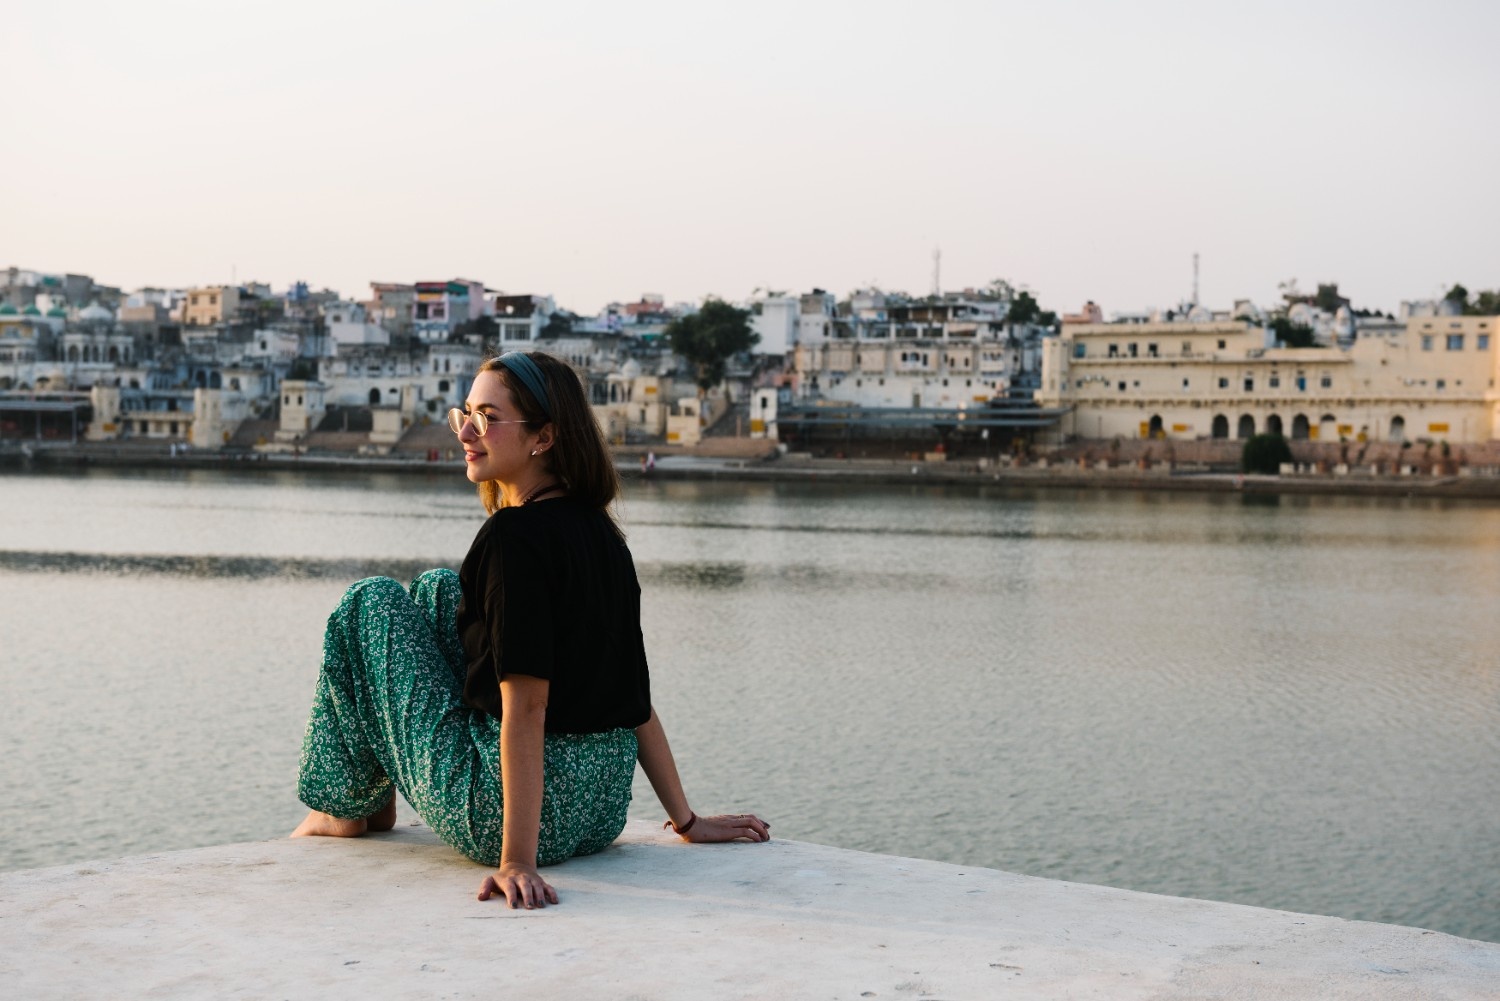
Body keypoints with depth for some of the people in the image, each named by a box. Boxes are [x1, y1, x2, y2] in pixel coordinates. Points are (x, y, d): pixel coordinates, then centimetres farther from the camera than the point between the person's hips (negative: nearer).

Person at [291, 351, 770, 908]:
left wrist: (517, 861, -25)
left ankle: (348, 808, 24)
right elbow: (634, 699, 9)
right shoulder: (601, 532, 6)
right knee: (438, 591, 22)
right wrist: (687, 821, 13)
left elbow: (526, 707, -25)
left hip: (511, 812, -8)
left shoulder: (515, 535, -19)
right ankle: (378, 799, 36)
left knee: (371, 604, 8)